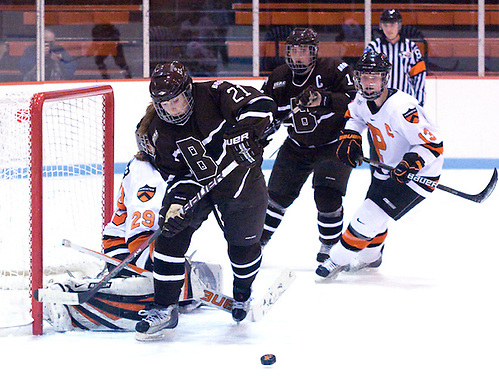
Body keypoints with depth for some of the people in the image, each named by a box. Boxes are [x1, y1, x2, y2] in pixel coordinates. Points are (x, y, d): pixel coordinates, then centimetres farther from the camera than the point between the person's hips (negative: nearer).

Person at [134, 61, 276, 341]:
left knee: (244, 243, 9)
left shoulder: (214, 94, -25)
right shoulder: (160, 131, -12)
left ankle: (243, 293, 43)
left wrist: (242, 132, -46)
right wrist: (178, 200, -25)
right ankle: (165, 309, -9)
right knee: (172, 235, -16)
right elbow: (175, 171, -7)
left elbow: (261, 106, -32)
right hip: (196, 183, 2)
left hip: (240, 178, -2)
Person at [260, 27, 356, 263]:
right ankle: (257, 242, 27)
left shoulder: (334, 70, -19)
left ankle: (329, 248, 2)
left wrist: (324, 99, -45)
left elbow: (355, 100, -31)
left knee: (327, 196, -18)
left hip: (335, 144, -5)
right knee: (278, 195, 7)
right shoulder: (278, 79, -3)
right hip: (297, 145, 5)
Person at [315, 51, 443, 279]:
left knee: (369, 217, -11)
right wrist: (350, 138, 2)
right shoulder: (362, 100, -7)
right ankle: (370, 258, 48)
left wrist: (411, 163, -41)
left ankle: (339, 259, 6)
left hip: (417, 173, -8)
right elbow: (354, 116, 19)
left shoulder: (400, 109, -33)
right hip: (389, 166, 8)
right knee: (374, 212, 22)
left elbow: (433, 145, -29)